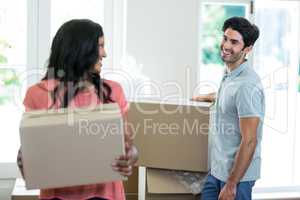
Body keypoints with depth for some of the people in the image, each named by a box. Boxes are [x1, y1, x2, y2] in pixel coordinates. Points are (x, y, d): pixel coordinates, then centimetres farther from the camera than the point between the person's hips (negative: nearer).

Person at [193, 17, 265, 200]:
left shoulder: (247, 85, -22)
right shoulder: (229, 74, 5)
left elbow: (249, 141, -23)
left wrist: (231, 184, -20)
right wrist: (206, 97, 48)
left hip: (238, 173, -9)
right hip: (217, 169, 9)